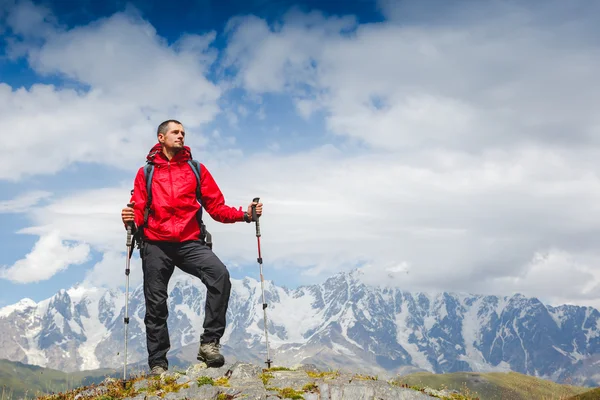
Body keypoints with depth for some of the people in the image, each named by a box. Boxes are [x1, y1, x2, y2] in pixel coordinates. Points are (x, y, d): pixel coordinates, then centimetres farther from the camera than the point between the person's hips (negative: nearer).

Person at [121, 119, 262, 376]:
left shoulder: (196, 169, 14)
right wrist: (131, 219, -18)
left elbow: (217, 207, 10)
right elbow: (139, 210, 5)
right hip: (155, 245, 0)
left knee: (220, 275, -26)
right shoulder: (146, 172, 12)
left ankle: (210, 341, -22)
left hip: (190, 243, 0)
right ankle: (157, 363, 15)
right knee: (155, 304, 3)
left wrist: (244, 215, -5)